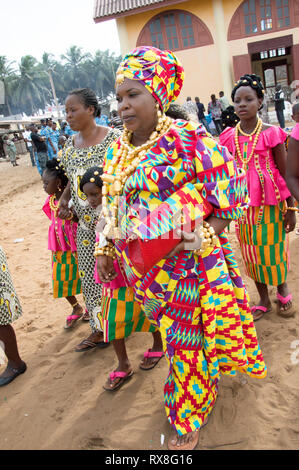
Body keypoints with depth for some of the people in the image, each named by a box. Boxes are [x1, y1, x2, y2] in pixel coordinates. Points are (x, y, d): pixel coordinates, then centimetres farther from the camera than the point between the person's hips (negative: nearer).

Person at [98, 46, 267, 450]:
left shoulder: (189, 139, -12)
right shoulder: (116, 151, 7)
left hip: (189, 261, -5)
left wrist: (207, 234, -20)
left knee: (185, 340, 7)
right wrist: (106, 251, 11)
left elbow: (230, 190, -11)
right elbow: (112, 208, 15)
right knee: (172, 331, 16)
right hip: (143, 264, 6)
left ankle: (189, 423, 32)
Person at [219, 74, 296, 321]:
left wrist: (290, 209, -6)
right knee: (252, 252, 11)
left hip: (270, 202, -3)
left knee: (273, 247, 7)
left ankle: (283, 289, 35)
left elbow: (284, 173, -5)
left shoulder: (271, 133, -8)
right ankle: (264, 300, 29)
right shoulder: (229, 137, 1)